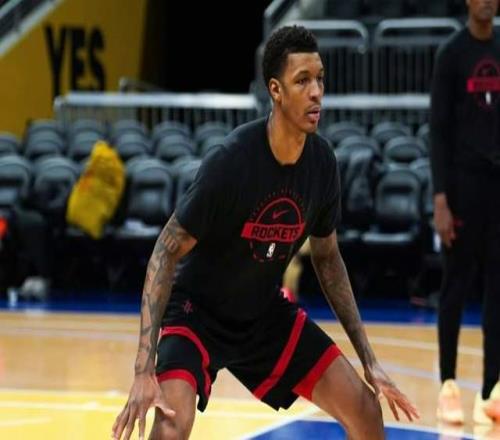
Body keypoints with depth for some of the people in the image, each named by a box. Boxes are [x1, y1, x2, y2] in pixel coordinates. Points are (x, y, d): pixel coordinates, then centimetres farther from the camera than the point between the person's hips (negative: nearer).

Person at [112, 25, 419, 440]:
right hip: (198, 312, -6)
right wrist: (144, 371, -31)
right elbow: (167, 253, -24)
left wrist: (369, 359, 6)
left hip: (267, 313, 6)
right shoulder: (231, 160, -28)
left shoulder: (323, 161, -9)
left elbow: (327, 258, 7)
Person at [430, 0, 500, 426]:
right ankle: (448, 385, 7)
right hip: (464, 180, -5)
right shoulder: (452, 54, -5)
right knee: (458, 283, -1)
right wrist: (440, 198, -15)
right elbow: (439, 130, -8)